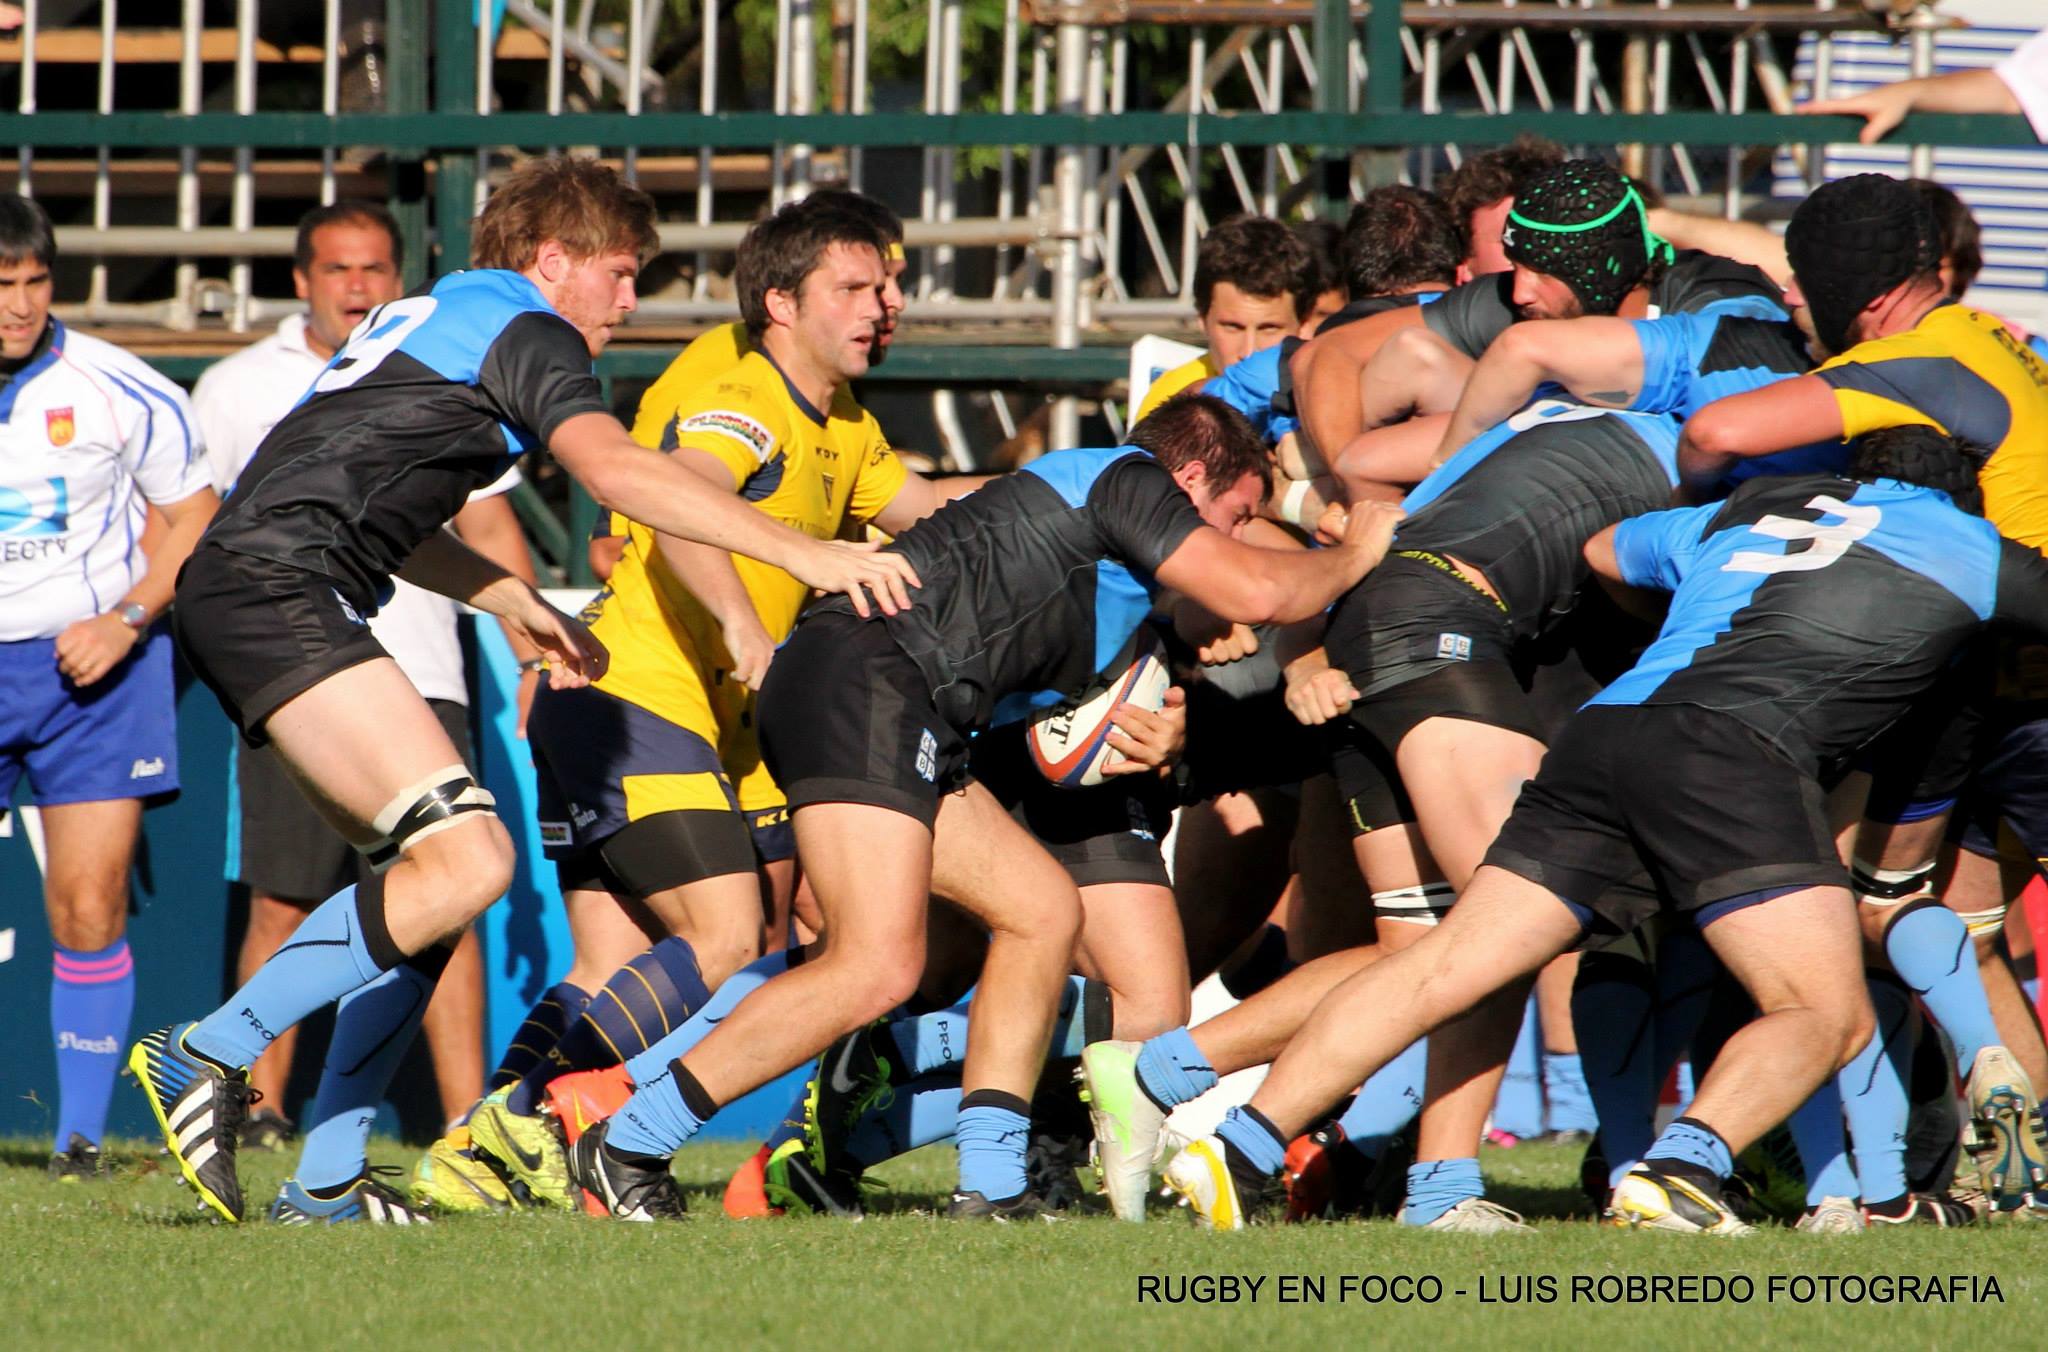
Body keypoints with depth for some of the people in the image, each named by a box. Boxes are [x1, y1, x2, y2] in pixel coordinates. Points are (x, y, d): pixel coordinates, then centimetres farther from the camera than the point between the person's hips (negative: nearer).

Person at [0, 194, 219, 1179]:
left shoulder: (121, 393, -6)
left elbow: (196, 520, 3)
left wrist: (125, 620, -9)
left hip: (94, 664, -1)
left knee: (89, 908, -7)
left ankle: (82, 1134, 2)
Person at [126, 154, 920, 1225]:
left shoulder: (429, 318, 28)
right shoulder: (523, 331, -3)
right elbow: (612, 468, -20)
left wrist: (519, 604, 33)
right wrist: (803, 554, -23)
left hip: (235, 592, 11)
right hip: (276, 587, -11)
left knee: (437, 864, 9)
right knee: (468, 859, -19)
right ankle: (205, 1057, -18)